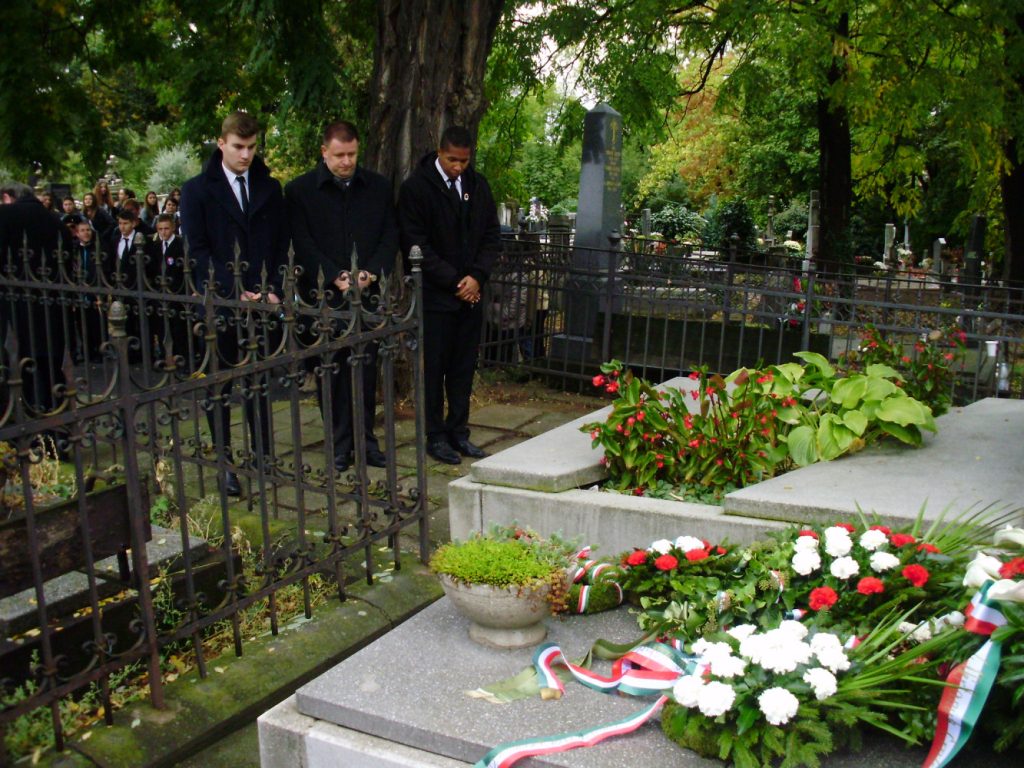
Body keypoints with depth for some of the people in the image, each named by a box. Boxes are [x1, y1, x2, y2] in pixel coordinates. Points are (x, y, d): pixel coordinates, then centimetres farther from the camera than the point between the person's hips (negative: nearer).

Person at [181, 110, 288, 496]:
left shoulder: (269, 188, 10)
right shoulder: (197, 190, 1)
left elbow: (281, 245, 9)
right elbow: (198, 251, -4)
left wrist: (273, 290, -5)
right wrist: (234, 291, -13)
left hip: (262, 300, 2)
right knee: (220, 385, 4)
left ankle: (263, 454, 15)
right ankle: (225, 462, 13)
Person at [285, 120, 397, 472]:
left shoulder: (378, 187, 9)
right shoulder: (300, 190, 1)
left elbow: (391, 235, 7)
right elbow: (302, 244, -4)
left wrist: (372, 272, -9)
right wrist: (336, 277, -15)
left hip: (368, 294, 2)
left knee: (366, 368, 6)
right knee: (331, 371, 3)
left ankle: (365, 439, 16)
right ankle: (340, 443, 12)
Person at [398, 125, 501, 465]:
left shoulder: (477, 185, 8)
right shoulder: (416, 187, -8)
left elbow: (492, 236, 10)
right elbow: (414, 244, -10)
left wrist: (477, 277, -6)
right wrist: (454, 281, -12)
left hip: (471, 293, 5)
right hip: (435, 295, -5)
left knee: (464, 368, 10)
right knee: (434, 368, 3)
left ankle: (458, 432, 20)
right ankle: (436, 436, 14)